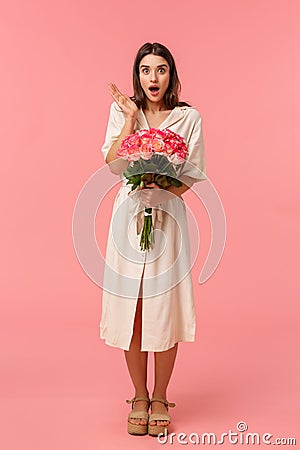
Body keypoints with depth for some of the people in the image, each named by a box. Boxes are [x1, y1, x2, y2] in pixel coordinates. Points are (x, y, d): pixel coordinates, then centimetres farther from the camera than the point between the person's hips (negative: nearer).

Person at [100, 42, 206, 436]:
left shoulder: (189, 117, 4)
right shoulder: (122, 111, 8)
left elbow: (194, 174, 2)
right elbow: (114, 163, -5)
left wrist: (163, 185, -15)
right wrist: (131, 118, -8)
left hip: (168, 217, -1)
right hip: (130, 215, 1)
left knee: (165, 309, 1)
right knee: (131, 309, 3)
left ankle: (160, 398, 20)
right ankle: (139, 397, 21)